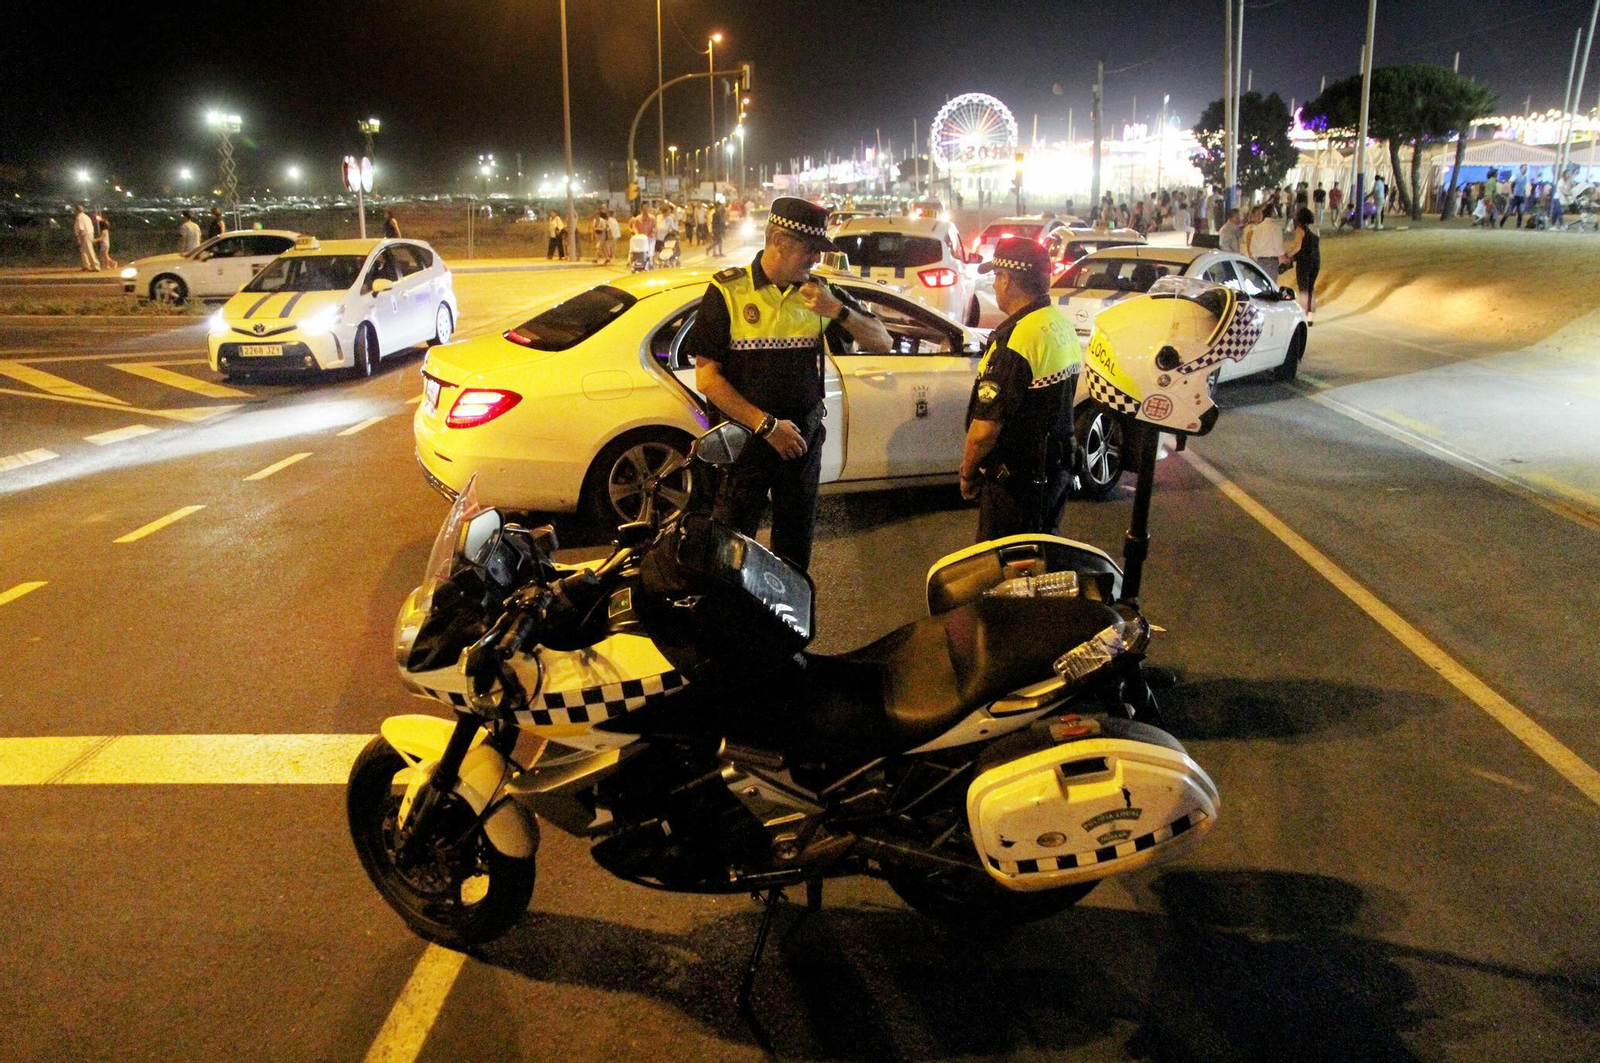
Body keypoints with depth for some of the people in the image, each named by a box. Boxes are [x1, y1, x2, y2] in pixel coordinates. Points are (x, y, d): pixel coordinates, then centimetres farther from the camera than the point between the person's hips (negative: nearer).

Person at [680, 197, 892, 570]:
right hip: (743, 440, -4)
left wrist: (838, 310, -14)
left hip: (803, 441, 4)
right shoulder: (728, 290, -8)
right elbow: (707, 377, -12)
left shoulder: (817, 293, 4)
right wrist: (766, 425, -18)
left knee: (795, 551, 16)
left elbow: (881, 342, 5)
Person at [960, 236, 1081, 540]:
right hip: (1058, 467, 9)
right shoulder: (1063, 324, 3)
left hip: (1017, 479, -9)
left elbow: (984, 430, -27)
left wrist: (967, 473, -10)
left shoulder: (1016, 339, -26)